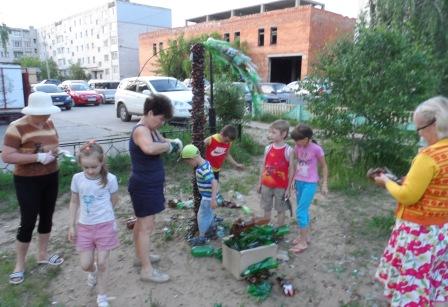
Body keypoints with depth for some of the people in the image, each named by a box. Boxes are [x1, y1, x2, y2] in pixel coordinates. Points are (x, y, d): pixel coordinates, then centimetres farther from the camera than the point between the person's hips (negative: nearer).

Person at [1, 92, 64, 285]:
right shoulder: (17, 128, -17)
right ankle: (19, 265, 20)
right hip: (28, 182, -6)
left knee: (47, 217, 15)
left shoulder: (49, 124, 3)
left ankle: (42, 255, 34)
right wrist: (37, 157, -26)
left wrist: (55, 151, -3)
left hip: (51, 177, 7)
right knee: (28, 222, 1)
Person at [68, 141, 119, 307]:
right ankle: (93, 271, 46)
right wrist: (71, 226, 5)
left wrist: (103, 211, 8)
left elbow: (114, 200, 3)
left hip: (105, 225, -2)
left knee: (102, 263, 5)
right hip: (84, 226, 3)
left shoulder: (110, 179, -14)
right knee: (85, 264, 8)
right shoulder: (77, 178, -7)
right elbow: (74, 202, 4)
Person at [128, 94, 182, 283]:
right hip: (144, 187, -10)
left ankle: (140, 256, 39)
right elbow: (150, 148, -45)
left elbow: (162, 143, 19)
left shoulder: (151, 130, 8)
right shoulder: (140, 130, -23)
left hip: (149, 185, 10)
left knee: (142, 223, 22)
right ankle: (147, 270, 6)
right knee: (147, 226, -4)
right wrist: (168, 146, -27)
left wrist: (173, 143, -4)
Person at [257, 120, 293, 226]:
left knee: (280, 210, 11)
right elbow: (263, 166, 6)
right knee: (267, 208, 17)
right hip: (267, 185, 4)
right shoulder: (268, 148, -2)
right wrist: (260, 183, 8)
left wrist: (288, 189, -10)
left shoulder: (288, 151, -14)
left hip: (281, 187, -4)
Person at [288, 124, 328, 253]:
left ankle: (303, 242, 4)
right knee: (303, 210, 16)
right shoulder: (297, 148, 0)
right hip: (299, 182, 6)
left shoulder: (316, 149, -16)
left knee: (300, 212, -8)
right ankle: (305, 236, 31)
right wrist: (292, 180, 13)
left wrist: (325, 184, -8)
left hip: (310, 183, -6)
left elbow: (324, 167, -6)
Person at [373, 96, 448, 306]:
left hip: (419, 231, -8)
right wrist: (411, 180, 9)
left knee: (408, 282, 8)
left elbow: (407, 196, -20)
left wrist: (387, 182, -4)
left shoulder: (429, 156, -22)